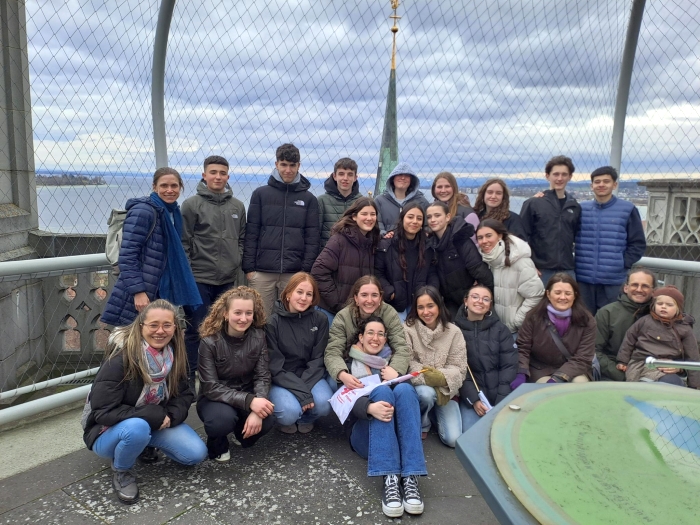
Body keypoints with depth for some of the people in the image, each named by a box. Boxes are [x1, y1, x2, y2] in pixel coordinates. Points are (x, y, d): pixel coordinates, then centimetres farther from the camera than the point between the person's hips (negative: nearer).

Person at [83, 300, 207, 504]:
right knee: (137, 427, -39)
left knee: (196, 454, -11)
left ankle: (146, 444, 15)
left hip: (156, 422, 5)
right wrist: (154, 416, -28)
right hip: (109, 431, -5)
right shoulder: (120, 358, -27)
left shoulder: (175, 356, -9)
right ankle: (121, 471, -5)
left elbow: (184, 395, -1)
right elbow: (103, 412, -27)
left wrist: (170, 416, -22)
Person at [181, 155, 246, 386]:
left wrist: (236, 261, 4)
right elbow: (183, 243, -5)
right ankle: (189, 376, 14)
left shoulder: (237, 206, 9)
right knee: (196, 330, 1)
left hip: (228, 280, 4)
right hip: (199, 279, -4)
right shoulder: (192, 204, -4)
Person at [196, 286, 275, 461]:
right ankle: (217, 446, 2)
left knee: (266, 421, -27)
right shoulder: (210, 342, -20)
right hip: (214, 399, -3)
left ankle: (242, 432, 10)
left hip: (247, 394, 3)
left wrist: (256, 411, -29)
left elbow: (262, 377, -11)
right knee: (223, 419, -36)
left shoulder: (258, 337, -10)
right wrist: (249, 401, -34)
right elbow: (210, 388, -22)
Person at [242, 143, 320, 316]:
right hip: (262, 272, 0)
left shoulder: (309, 199, 7)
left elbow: (312, 237, 4)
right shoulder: (260, 194, 6)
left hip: (295, 274, 0)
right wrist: (249, 267, -2)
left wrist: (306, 270, -3)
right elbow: (251, 234, 3)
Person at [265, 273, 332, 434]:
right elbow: (275, 366, -14)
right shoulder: (273, 322, -13)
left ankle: (306, 418, 10)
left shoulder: (320, 319, -5)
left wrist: (305, 387, -19)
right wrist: (301, 393, -24)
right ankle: (286, 419, 9)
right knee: (290, 412, -30)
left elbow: (318, 359, -4)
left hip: (310, 377, 3)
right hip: (281, 380, -2)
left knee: (324, 405, -26)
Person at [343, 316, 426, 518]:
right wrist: (370, 407, -28)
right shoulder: (348, 364, 13)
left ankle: (410, 478, -39)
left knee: (404, 388, -27)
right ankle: (390, 478, -44)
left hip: (396, 430, 2)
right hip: (364, 432, -2)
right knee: (382, 390, -30)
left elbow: (407, 395, 11)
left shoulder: (393, 361, 23)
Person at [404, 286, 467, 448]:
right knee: (426, 393, -37)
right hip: (419, 386, -1)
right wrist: (426, 377, -29)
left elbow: (459, 368, -8)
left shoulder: (453, 332, -6)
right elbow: (407, 363, -15)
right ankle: (421, 424, -3)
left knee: (453, 439, -12)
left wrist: (441, 377, -27)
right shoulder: (408, 329, -11)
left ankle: (436, 414, 22)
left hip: (446, 390, 1)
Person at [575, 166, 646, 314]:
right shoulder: (581, 209, 6)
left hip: (614, 281, -2)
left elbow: (638, 244, 2)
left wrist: (623, 263, -6)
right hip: (583, 279, 2)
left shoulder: (627, 209, 1)